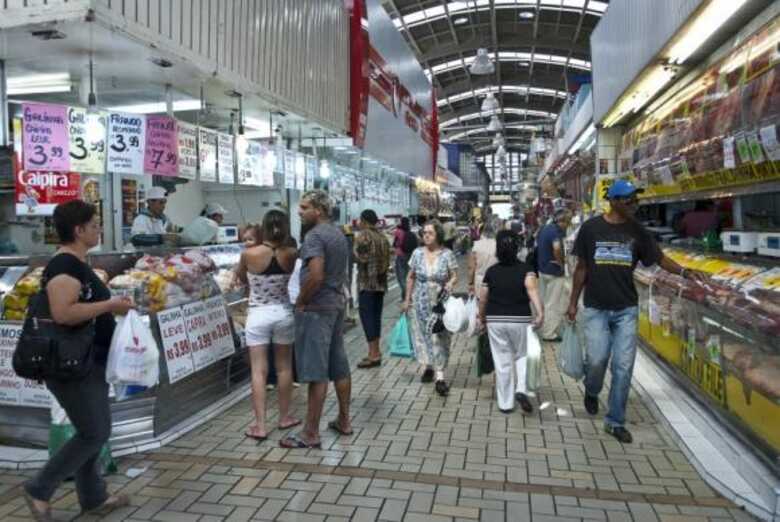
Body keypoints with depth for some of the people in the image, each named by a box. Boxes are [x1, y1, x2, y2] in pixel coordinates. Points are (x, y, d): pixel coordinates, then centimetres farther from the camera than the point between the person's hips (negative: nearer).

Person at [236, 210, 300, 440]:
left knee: (259, 371, 3)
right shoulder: (291, 254, -9)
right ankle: (284, 417, 28)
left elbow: (242, 280, 5)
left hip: (258, 316, -2)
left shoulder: (249, 254, -13)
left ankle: (260, 426, 5)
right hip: (283, 314, 2)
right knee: (284, 367, 15)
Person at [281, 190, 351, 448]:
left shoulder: (315, 236, -15)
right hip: (337, 304, 9)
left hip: (316, 309, -9)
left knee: (316, 372, -4)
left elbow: (316, 275, -26)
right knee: (339, 366, 15)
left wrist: (301, 301, -13)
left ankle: (310, 433, 4)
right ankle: (344, 420, 26)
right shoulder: (338, 234, 14)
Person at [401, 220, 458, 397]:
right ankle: (428, 366, 30)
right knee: (422, 335, 8)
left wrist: (451, 283, -23)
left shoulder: (447, 254, -6)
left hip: (440, 303, -2)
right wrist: (407, 299, 7)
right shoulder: (417, 253, 0)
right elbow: (410, 277, 8)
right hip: (420, 302, 2)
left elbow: (454, 276, 0)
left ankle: (440, 376, -1)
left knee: (440, 338, -3)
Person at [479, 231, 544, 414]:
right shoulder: (525, 269, -4)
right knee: (522, 356, 19)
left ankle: (505, 403, 15)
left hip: (495, 321, 1)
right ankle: (521, 389, -2)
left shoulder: (491, 271, 0)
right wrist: (540, 312, -30)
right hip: (520, 320, -1)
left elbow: (483, 299, 4)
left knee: (502, 362, 9)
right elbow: (531, 289, -23)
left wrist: (482, 319, 18)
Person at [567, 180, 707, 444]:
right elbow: (582, 267, 3)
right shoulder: (591, 228, -4)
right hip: (596, 308, -2)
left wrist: (684, 272, -14)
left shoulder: (637, 231, 2)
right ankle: (592, 391, 26)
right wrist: (573, 301, 4)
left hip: (626, 309, 2)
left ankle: (615, 421, 18)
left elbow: (659, 257, 6)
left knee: (623, 366, 2)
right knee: (597, 359, -10)